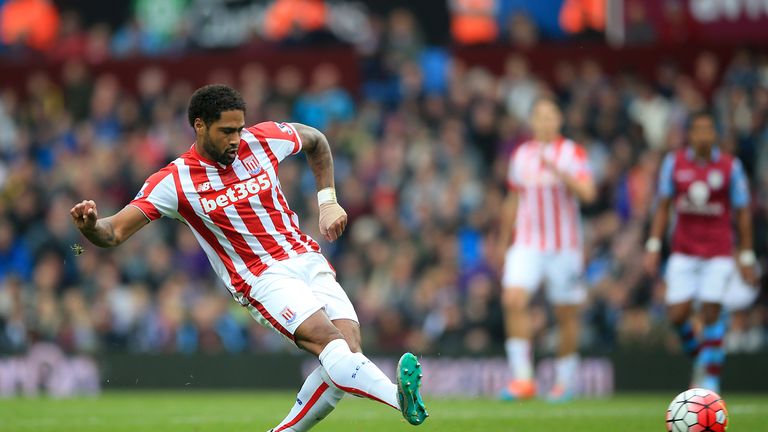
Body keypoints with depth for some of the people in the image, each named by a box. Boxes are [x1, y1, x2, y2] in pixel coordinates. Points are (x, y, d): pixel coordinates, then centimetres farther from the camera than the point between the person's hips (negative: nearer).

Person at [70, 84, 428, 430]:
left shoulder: (263, 139, 2)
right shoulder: (174, 181, -8)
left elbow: (315, 141, 23)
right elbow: (114, 232, -11)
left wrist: (328, 201, 14)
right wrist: (90, 225, -34)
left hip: (307, 260, 5)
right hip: (263, 281, -5)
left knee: (349, 350, -18)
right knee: (330, 341, -29)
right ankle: (397, 395, -51)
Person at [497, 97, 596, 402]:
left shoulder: (573, 153, -3)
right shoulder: (520, 155, 10)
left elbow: (588, 193, -18)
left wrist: (557, 171, -30)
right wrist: (504, 242, 22)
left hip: (565, 247, -2)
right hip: (527, 245, 2)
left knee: (566, 313, 4)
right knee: (513, 300, -18)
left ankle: (565, 380, 20)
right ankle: (522, 378, -17)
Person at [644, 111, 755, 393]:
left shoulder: (730, 166, -3)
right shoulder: (674, 163, 2)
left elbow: (742, 212, 3)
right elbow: (663, 206, 9)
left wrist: (747, 257, 3)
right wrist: (654, 246, 3)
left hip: (718, 252, -2)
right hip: (684, 251, 2)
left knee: (711, 313, -10)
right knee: (677, 315, -7)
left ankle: (710, 377, 1)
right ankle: (697, 354, 22)